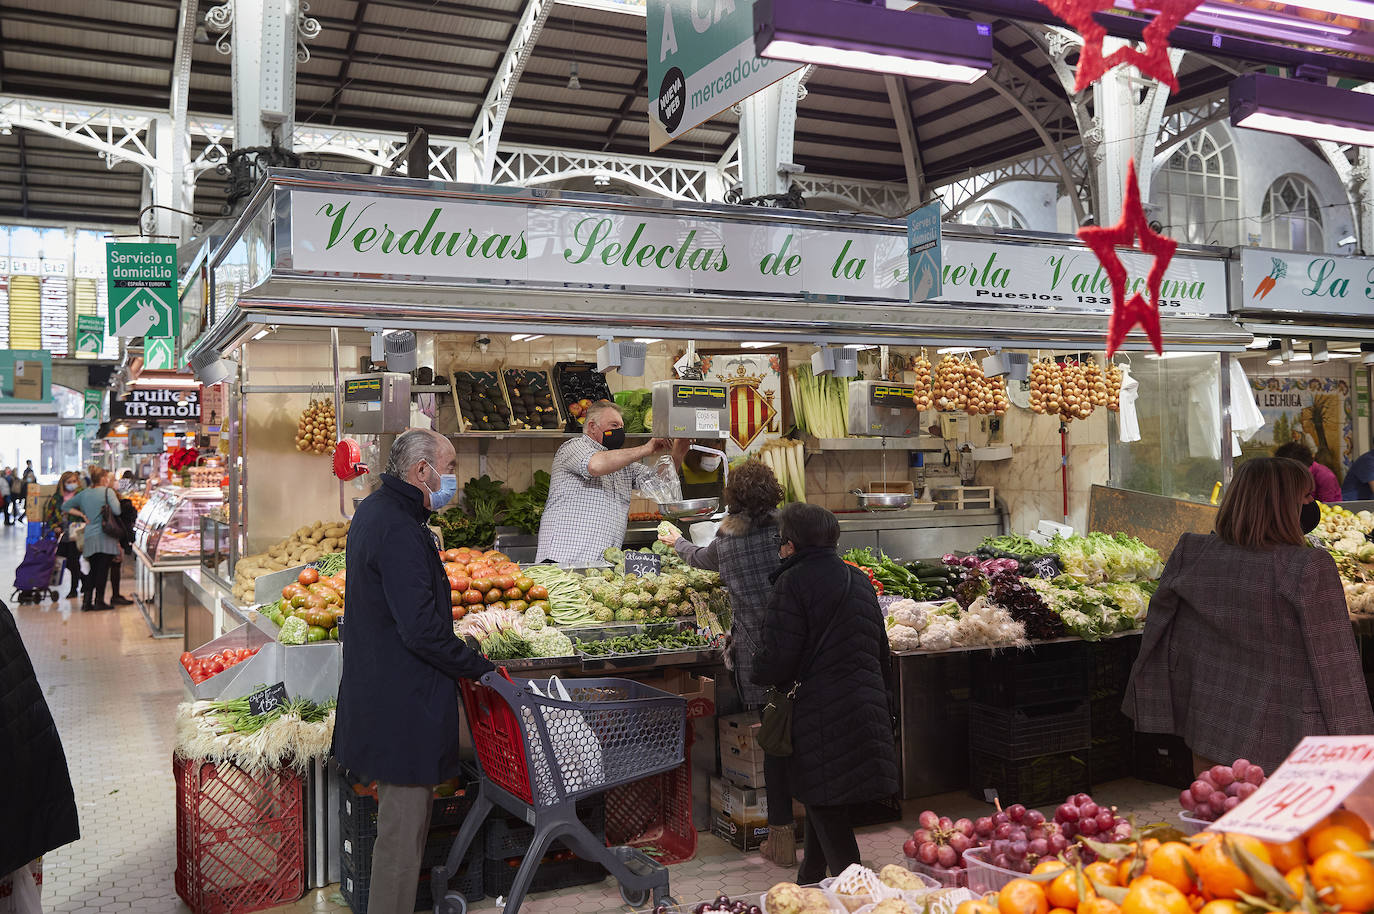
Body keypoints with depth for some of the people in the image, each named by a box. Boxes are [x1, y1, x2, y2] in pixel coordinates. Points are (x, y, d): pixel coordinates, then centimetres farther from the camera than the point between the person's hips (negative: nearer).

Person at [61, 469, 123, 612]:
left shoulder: (84, 493, 13)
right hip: (105, 538, -6)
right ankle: (99, 601, 0)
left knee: (92, 570, 12)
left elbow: (65, 506, 20)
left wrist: (82, 515, 14)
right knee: (102, 569, -1)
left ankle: (86, 601, 9)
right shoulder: (108, 491, -5)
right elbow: (117, 511, -17)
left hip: (89, 538, 6)